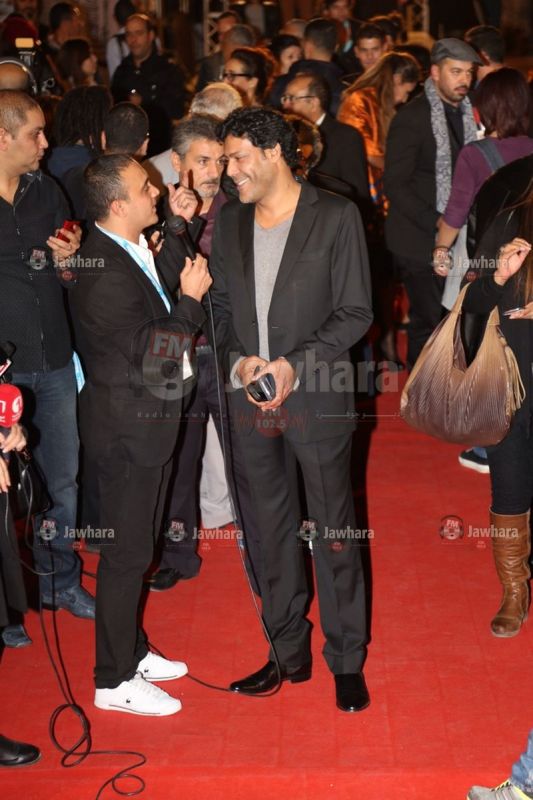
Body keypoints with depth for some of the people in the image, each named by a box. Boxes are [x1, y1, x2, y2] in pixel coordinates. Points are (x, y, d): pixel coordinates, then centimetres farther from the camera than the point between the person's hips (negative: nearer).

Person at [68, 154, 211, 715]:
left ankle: (131, 651, 37)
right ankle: (115, 681, 17)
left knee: (138, 545, 21)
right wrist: (191, 300, -16)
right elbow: (154, 355, -26)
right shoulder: (102, 273, -26)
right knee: (126, 553, 2)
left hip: (147, 422, 10)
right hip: (125, 431, -10)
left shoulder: (143, 249, 4)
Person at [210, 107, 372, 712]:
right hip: (249, 396, 5)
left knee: (334, 530, 5)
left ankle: (346, 661, 19)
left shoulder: (336, 217, -7)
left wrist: (293, 366, -17)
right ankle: (288, 654, 28)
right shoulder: (229, 222, 7)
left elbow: (355, 313, -7)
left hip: (317, 395, -4)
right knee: (271, 530, 13)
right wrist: (238, 359, -8)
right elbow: (221, 306, 12)